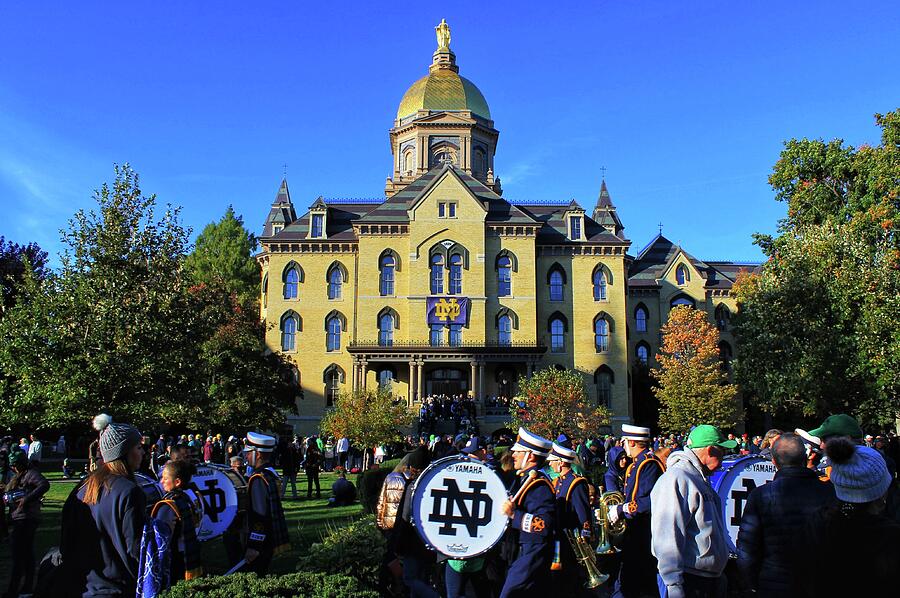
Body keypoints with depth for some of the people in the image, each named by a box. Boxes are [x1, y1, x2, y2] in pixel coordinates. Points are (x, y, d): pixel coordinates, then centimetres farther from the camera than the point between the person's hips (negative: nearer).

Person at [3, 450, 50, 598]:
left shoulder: (31, 474, -12)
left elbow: (44, 485, -28)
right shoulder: (18, 476, 18)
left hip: (24, 519, -10)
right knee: (27, 553, 13)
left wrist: (27, 498, -30)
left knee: (17, 554, -9)